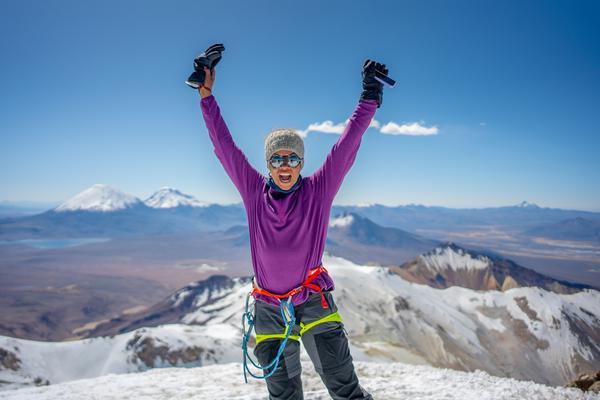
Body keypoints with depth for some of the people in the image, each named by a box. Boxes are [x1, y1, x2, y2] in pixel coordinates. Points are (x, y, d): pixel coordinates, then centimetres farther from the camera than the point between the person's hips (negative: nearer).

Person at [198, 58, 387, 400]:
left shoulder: (318, 191, -6)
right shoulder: (255, 192, -3)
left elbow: (346, 148, -9)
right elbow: (225, 146, 0)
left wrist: (369, 98, -13)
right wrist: (206, 94, 1)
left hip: (314, 301, -2)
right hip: (269, 309, 2)